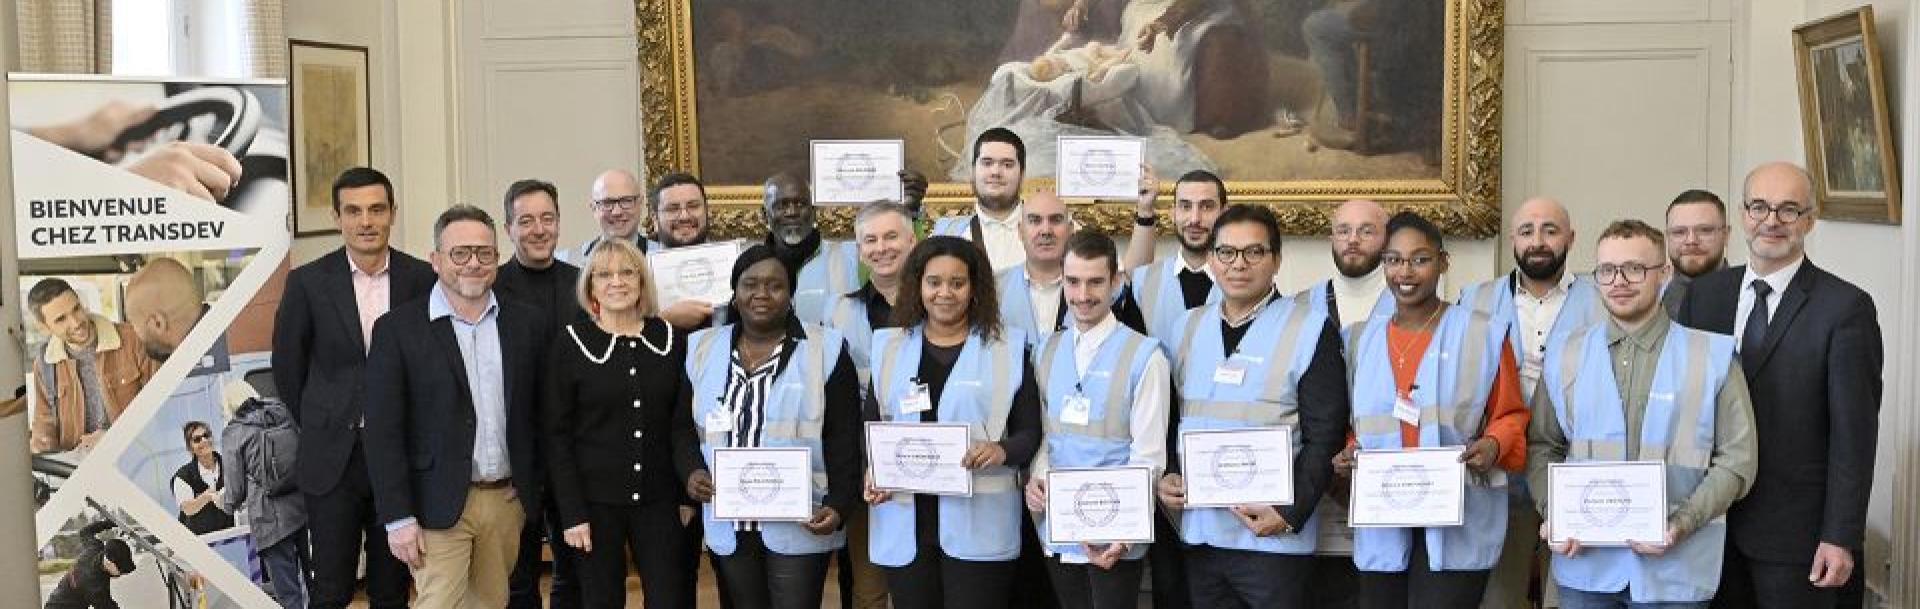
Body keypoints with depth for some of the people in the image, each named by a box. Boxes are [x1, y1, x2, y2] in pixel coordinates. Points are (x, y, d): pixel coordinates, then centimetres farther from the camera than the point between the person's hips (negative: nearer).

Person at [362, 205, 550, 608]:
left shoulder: (528, 323, 5)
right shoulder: (397, 329, -5)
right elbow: (383, 431, -7)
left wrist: (536, 492, 5)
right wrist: (398, 518, -11)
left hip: (509, 500, 4)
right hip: (439, 505, -3)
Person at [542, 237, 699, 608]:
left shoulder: (672, 339, 3)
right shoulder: (570, 344, -4)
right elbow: (556, 436, -4)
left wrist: (689, 496, 3)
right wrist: (572, 513, -9)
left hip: (660, 501, 2)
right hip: (595, 503, -2)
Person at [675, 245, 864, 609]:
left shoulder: (825, 350, -4)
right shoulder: (702, 349, 7)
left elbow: (844, 440, -5)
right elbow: (683, 425, 12)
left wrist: (839, 504, -15)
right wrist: (692, 470, -6)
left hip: (801, 525, -4)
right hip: (729, 525, 4)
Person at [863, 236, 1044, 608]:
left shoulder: (1008, 348, 4)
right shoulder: (889, 347, 12)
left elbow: (1031, 432, 3)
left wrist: (1002, 451, -18)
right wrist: (872, 472, -6)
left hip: (979, 523, -2)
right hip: (905, 521, 3)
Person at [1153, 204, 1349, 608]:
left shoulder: (1311, 330, -4)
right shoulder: (1188, 328, 10)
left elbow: (1324, 437, -7)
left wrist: (1290, 514, -15)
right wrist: (1165, 477, 1)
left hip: (1273, 539, -4)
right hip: (1199, 533, 4)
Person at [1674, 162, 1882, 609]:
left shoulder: (1846, 308, -8)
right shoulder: (1703, 293, 6)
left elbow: (1854, 433, -10)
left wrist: (1842, 537, -12)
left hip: (1795, 528, -4)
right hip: (1710, 520, 4)